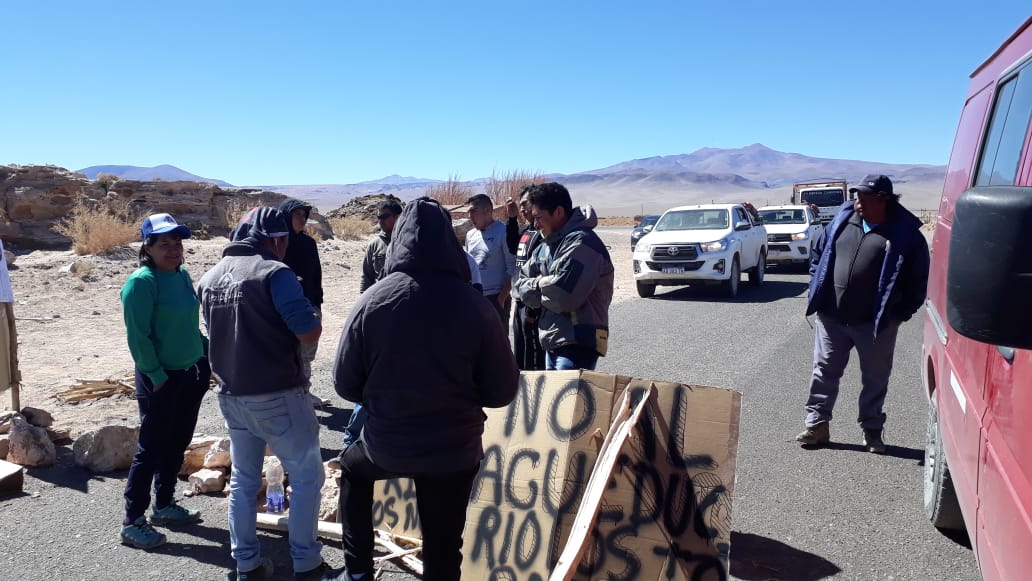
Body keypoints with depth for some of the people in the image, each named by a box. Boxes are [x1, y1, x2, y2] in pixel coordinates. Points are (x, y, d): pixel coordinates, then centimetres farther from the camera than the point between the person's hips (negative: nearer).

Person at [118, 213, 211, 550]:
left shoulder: (183, 275, 7)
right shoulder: (142, 282, -16)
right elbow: (138, 337, -19)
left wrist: (206, 357, 11)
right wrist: (158, 377, -18)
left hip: (192, 374, 8)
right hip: (161, 379, -8)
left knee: (177, 444, 17)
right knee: (151, 448, 0)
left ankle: (164, 506, 32)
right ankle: (132, 522, 12)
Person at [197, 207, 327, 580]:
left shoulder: (209, 279, 7)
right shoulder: (273, 273, -17)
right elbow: (309, 332, -21)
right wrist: (310, 312, -1)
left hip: (231, 396, 7)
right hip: (278, 397, -7)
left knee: (243, 481, 18)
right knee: (307, 478, 9)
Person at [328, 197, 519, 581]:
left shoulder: (371, 302, -13)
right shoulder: (474, 306, -16)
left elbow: (345, 385, -3)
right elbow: (502, 391, -8)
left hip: (386, 443, 1)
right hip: (455, 450, 0)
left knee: (352, 467, 33)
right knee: (443, 548, 16)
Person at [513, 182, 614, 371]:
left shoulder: (581, 243, -16)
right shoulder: (547, 245, 15)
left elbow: (564, 297, -25)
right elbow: (521, 285, 14)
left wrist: (540, 286, -4)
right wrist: (544, 285, -7)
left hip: (577, 346, -9)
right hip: (552, 343, 9)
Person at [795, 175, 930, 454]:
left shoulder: (906, 234, -4)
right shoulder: (841, 222, 6)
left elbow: (919, 280, 0)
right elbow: (818, 254, 17)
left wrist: (901, 313, -4)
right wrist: (816, 292, 7)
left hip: (876, 323, -2)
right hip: (831, 318, 3)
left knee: (875, 378, 11)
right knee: (824, 371, 8)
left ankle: (872, 431, 27)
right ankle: (817, 425, 19)